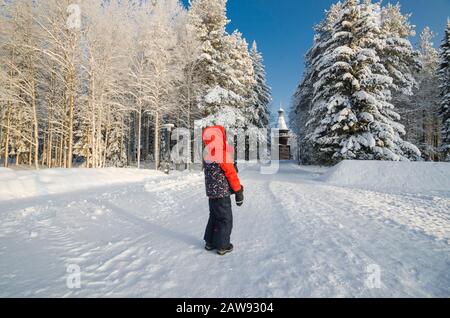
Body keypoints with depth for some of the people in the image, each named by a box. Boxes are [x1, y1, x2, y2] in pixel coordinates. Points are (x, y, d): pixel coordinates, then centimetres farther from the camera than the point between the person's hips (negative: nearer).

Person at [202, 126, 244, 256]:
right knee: (225, 219, 6)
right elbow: (232, 174, -15)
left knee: (214, 216, 21)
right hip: (222, 192, -8)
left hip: (211, 191, 8)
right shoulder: (223, 154, -20)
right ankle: (223, 246, 16)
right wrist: (239, 191, -7)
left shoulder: (207, 154, 3)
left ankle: (210, 242, 30)